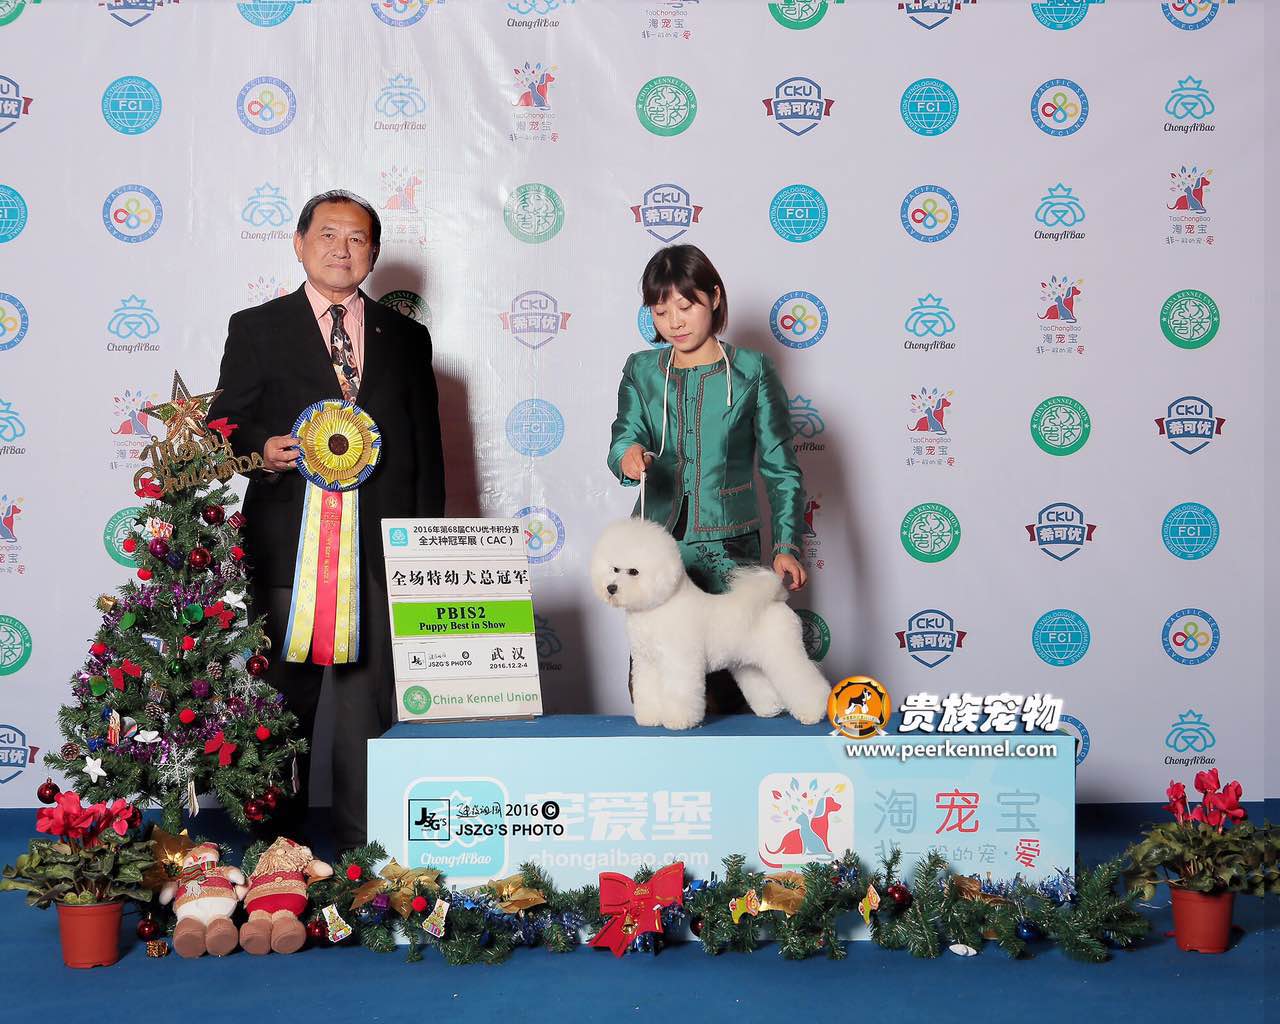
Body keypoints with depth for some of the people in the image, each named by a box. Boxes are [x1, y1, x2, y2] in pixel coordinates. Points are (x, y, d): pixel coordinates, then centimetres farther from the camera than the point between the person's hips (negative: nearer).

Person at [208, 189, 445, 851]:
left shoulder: (406, 338, 15)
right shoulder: (256, 329, 9)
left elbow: (426, 448, 14)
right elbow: (224, 425, 6)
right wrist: (262, 449, -16)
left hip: (382, 547, 2)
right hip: (289, 543, -1)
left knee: (372, 699, 2)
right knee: (285, 699, 4)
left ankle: (362, 847, 10)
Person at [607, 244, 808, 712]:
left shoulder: (752, 371, 2)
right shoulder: (641, 371, 9)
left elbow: (781, 467, 2)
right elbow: (626, 434, -6)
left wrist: (786, 546, -8)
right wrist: (627, 455, -30)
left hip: (730, 550, -2)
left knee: (730, 689, -3)